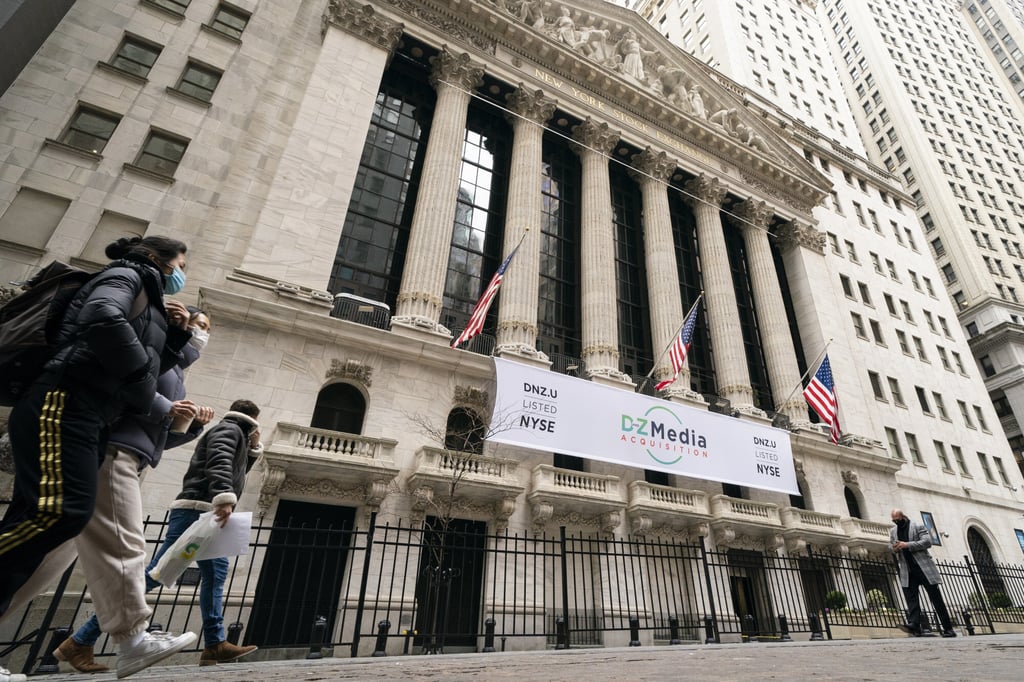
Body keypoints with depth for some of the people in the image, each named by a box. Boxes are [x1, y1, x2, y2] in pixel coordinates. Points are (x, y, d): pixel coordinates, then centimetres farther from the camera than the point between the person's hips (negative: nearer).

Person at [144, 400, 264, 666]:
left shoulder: (234, 435, 28)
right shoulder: (229, 428, -1)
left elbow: (236, 470, 34)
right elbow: (219, 463, -20)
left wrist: (253, 448, 25)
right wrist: (225, 498, -33)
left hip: (206, 512, 10)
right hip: (196, 509, -10)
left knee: (215, 574, 2)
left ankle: (215, 645, 0)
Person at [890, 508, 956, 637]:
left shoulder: (918, 526, -2)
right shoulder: (893, 531, 14)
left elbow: (927, 541, -13)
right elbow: (891, 545, 19)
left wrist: (907, 545, -20)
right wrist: (894, 548, -5)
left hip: (923, 567, -4)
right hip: (907, 571, 4)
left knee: (936, 597, 1)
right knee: (911, 597, -6)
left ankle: (948, 628, 8)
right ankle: (914, 625, -14)